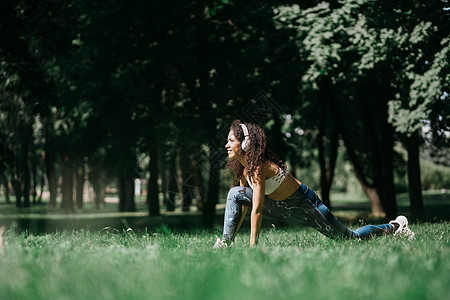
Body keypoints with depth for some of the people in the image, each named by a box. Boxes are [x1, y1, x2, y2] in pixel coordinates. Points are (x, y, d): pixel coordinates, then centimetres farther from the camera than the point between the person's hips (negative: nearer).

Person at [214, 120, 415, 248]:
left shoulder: (259, 168, -30)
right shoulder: (243, 168, -4)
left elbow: (257, 210, -31)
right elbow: (243, 206, 5)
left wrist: (253, 246, -28)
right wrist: (229, 238, 2)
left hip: (306, 206, -8)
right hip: (283, 208, 8)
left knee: (350, 238, 6)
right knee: (235, 193, -9)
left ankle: (394, 227, 27)